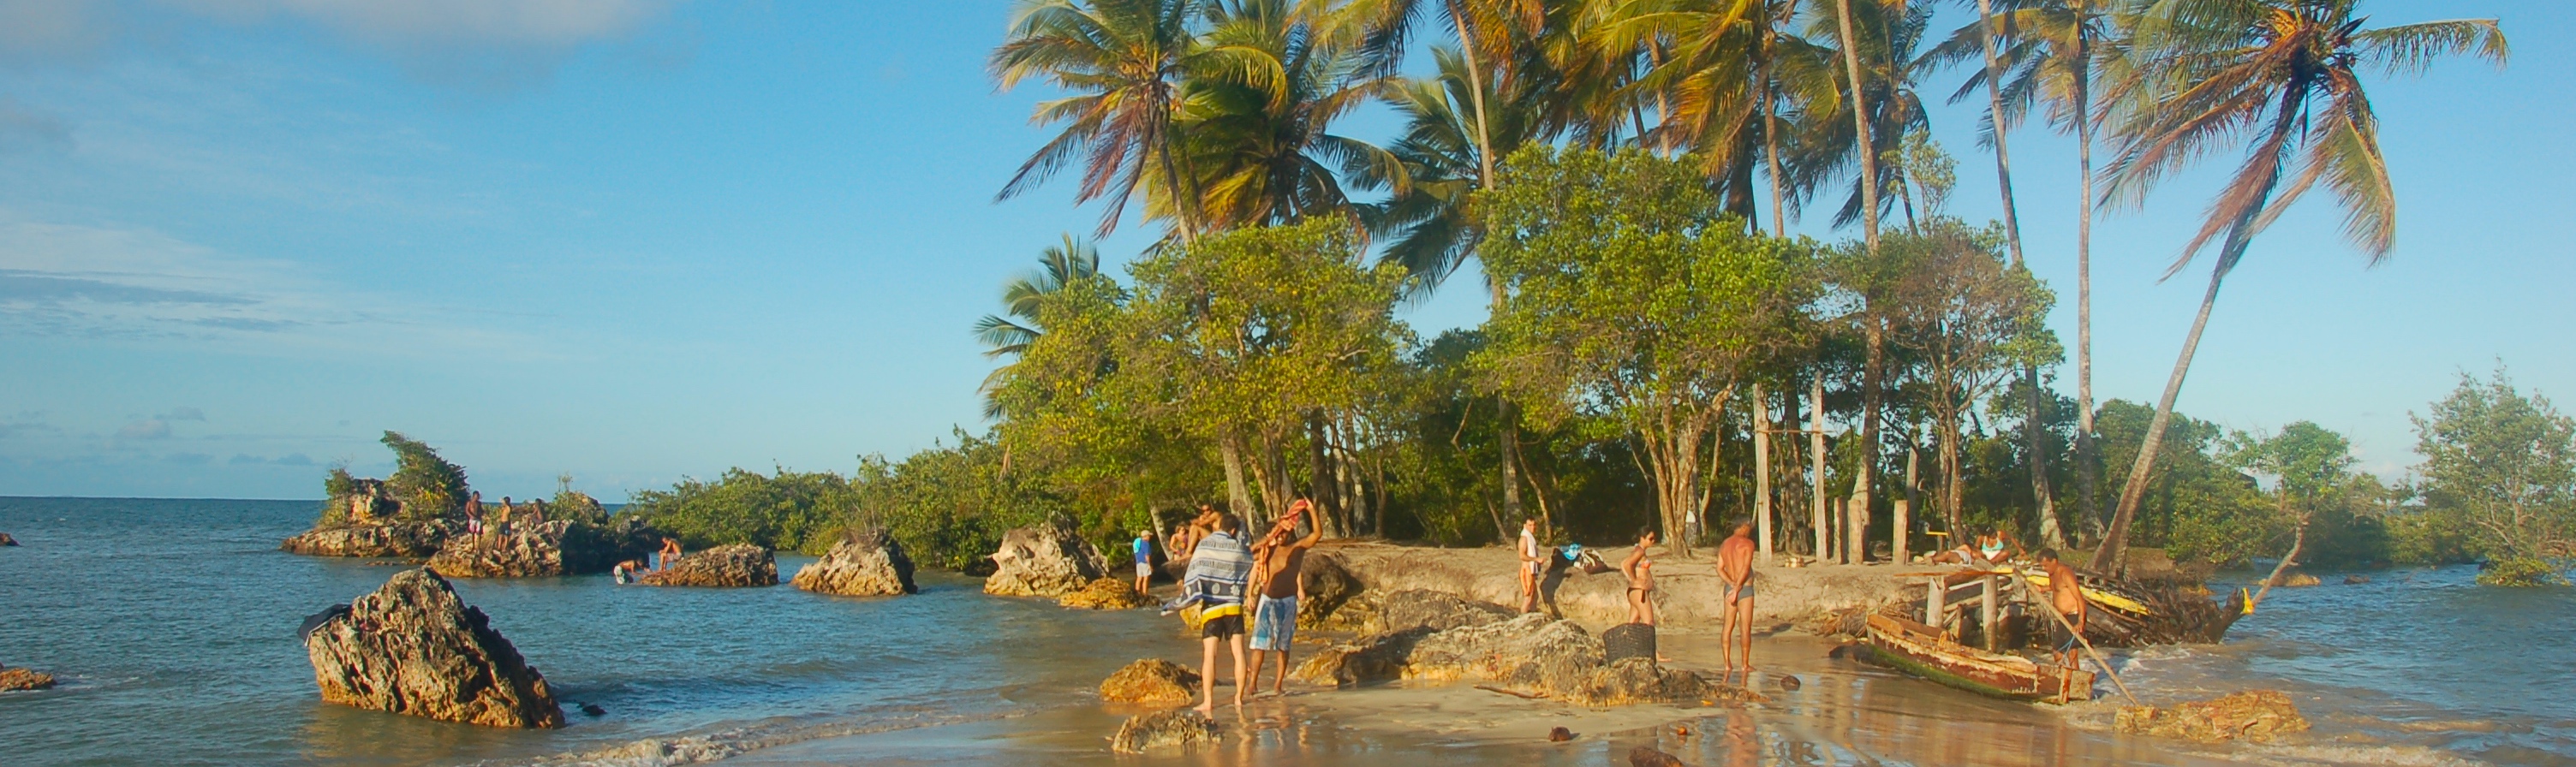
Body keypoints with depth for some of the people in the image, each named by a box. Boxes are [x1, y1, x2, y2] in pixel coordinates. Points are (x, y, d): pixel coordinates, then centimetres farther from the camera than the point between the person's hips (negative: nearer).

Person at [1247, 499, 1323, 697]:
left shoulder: (1297, 547, -3)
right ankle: (1253, 683, 0)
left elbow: (1317, 534, -12)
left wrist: (1312, 511, -21)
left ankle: (1278, 685, 8)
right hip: (1267, 600, 1)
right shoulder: (1266, 550, 2)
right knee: (1260, 642, -2)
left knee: (1283, 645, 5)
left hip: (1287, 601, -1)